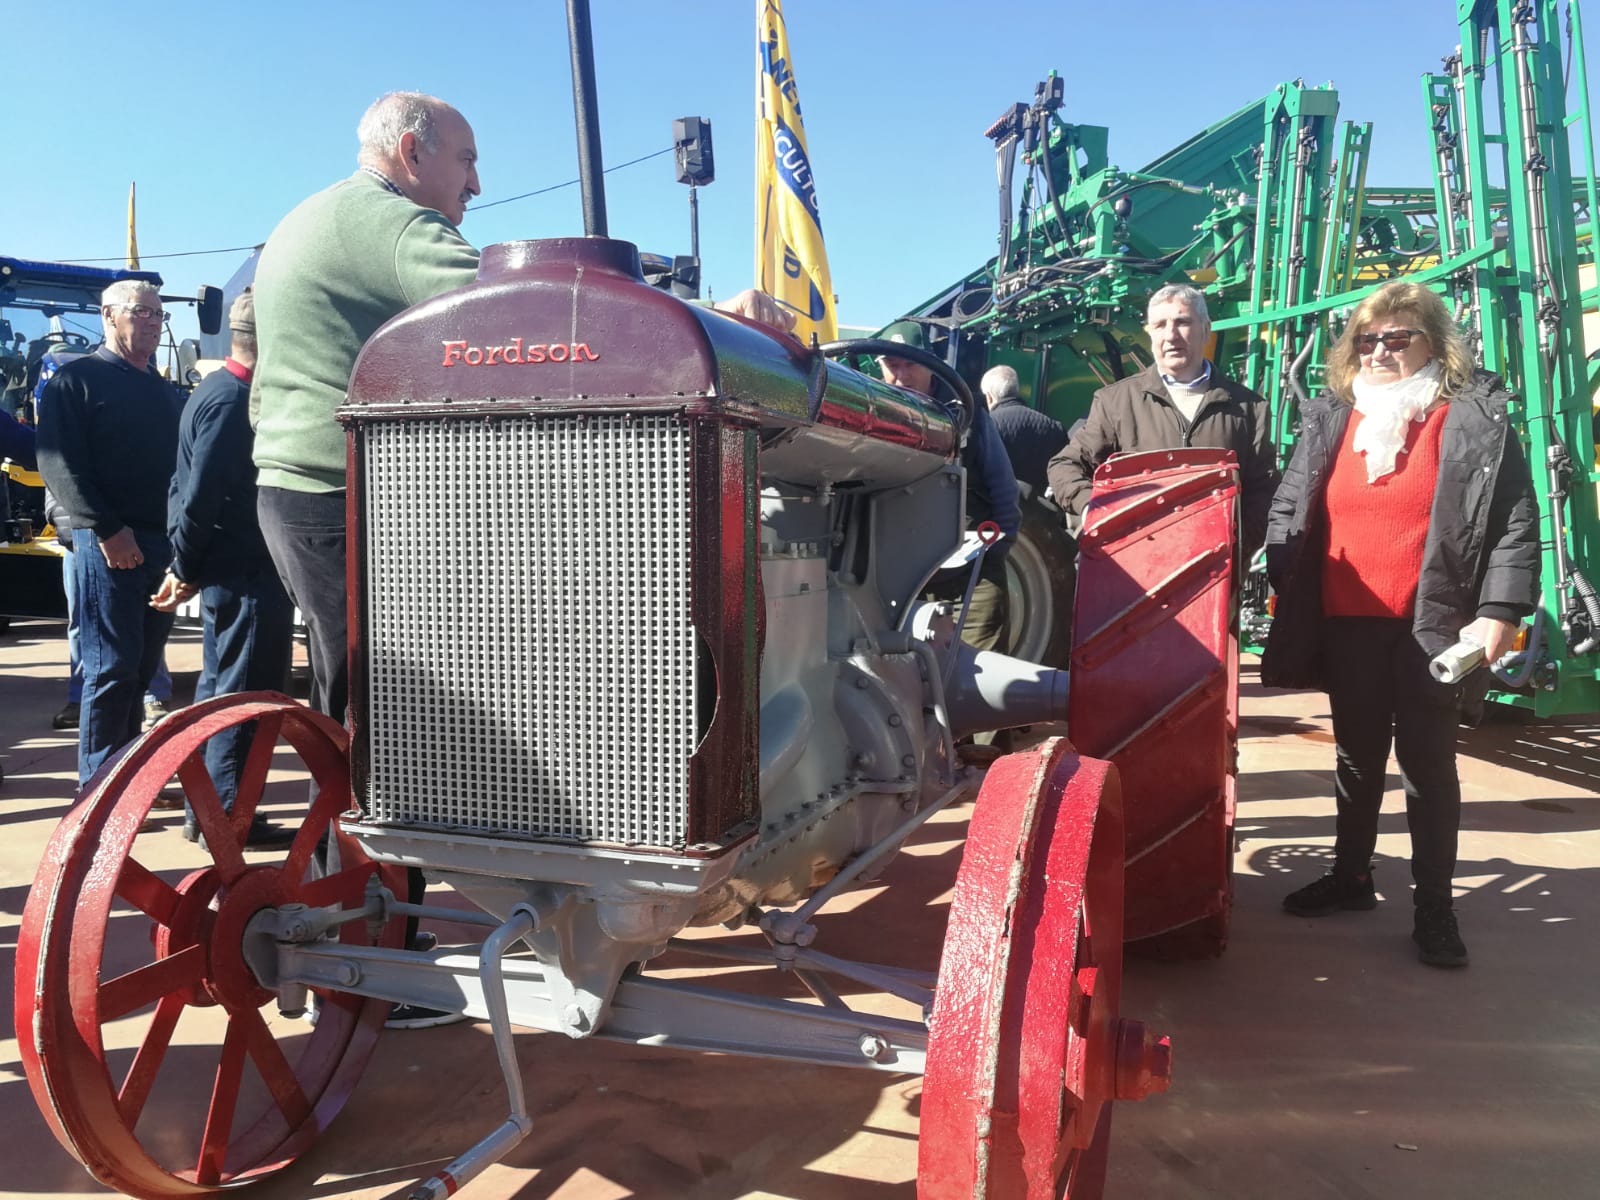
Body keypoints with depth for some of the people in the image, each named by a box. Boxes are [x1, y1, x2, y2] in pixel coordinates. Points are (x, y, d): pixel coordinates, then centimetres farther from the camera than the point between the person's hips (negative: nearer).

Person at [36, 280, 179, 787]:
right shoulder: (77, 379, 0)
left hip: (162, 543, 6)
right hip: (108, 543, -6)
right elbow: (59, 464, -10)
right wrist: (107, 529, -18)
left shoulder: (164, 390, 20)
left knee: (142, 668, 10)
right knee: (113, 668, -6)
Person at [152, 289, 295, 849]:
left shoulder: (216, 389, 14)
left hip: (228, 570, 10)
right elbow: (200, 493, -21)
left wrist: (187, 564, 16)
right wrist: (187, 569, -12)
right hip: (247, 573, -10)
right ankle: (228, 817, 5)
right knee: (247, 695, -3)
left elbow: (190, 488, 17)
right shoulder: (234, 400, -18)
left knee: (219, 688, 16)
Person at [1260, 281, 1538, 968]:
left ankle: (1433, 907, 15)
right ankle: (1351, 876, 31)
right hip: (1346, 626, 4)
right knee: (1356, 756, 16)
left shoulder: (1474, 419, -3)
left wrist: (1499, 613, -15)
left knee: (1428, 764, 4)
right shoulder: (1327, 421, 8)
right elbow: (1287, 513, 10)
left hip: (1430, 626, -4)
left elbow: (1515, 522, -6)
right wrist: (1287, 591, -1)